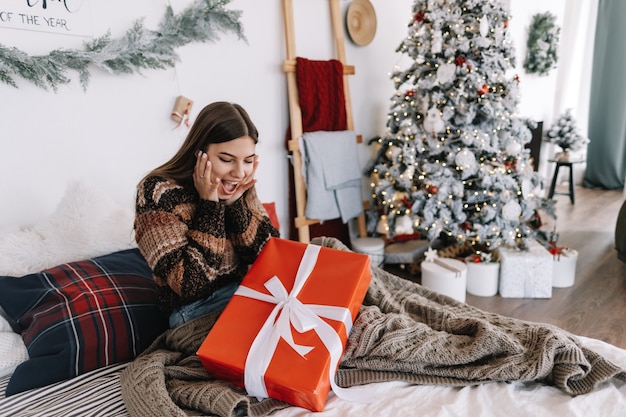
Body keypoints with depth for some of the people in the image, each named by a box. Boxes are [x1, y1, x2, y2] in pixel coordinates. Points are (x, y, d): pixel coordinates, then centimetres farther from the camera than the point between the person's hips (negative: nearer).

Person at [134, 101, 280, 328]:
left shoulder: (240, 186, -1)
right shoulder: (158, 191, -15)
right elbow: (190, 285, -20)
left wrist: (234, 202, -15)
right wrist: (209, 204, -21)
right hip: (196, 310, -5)